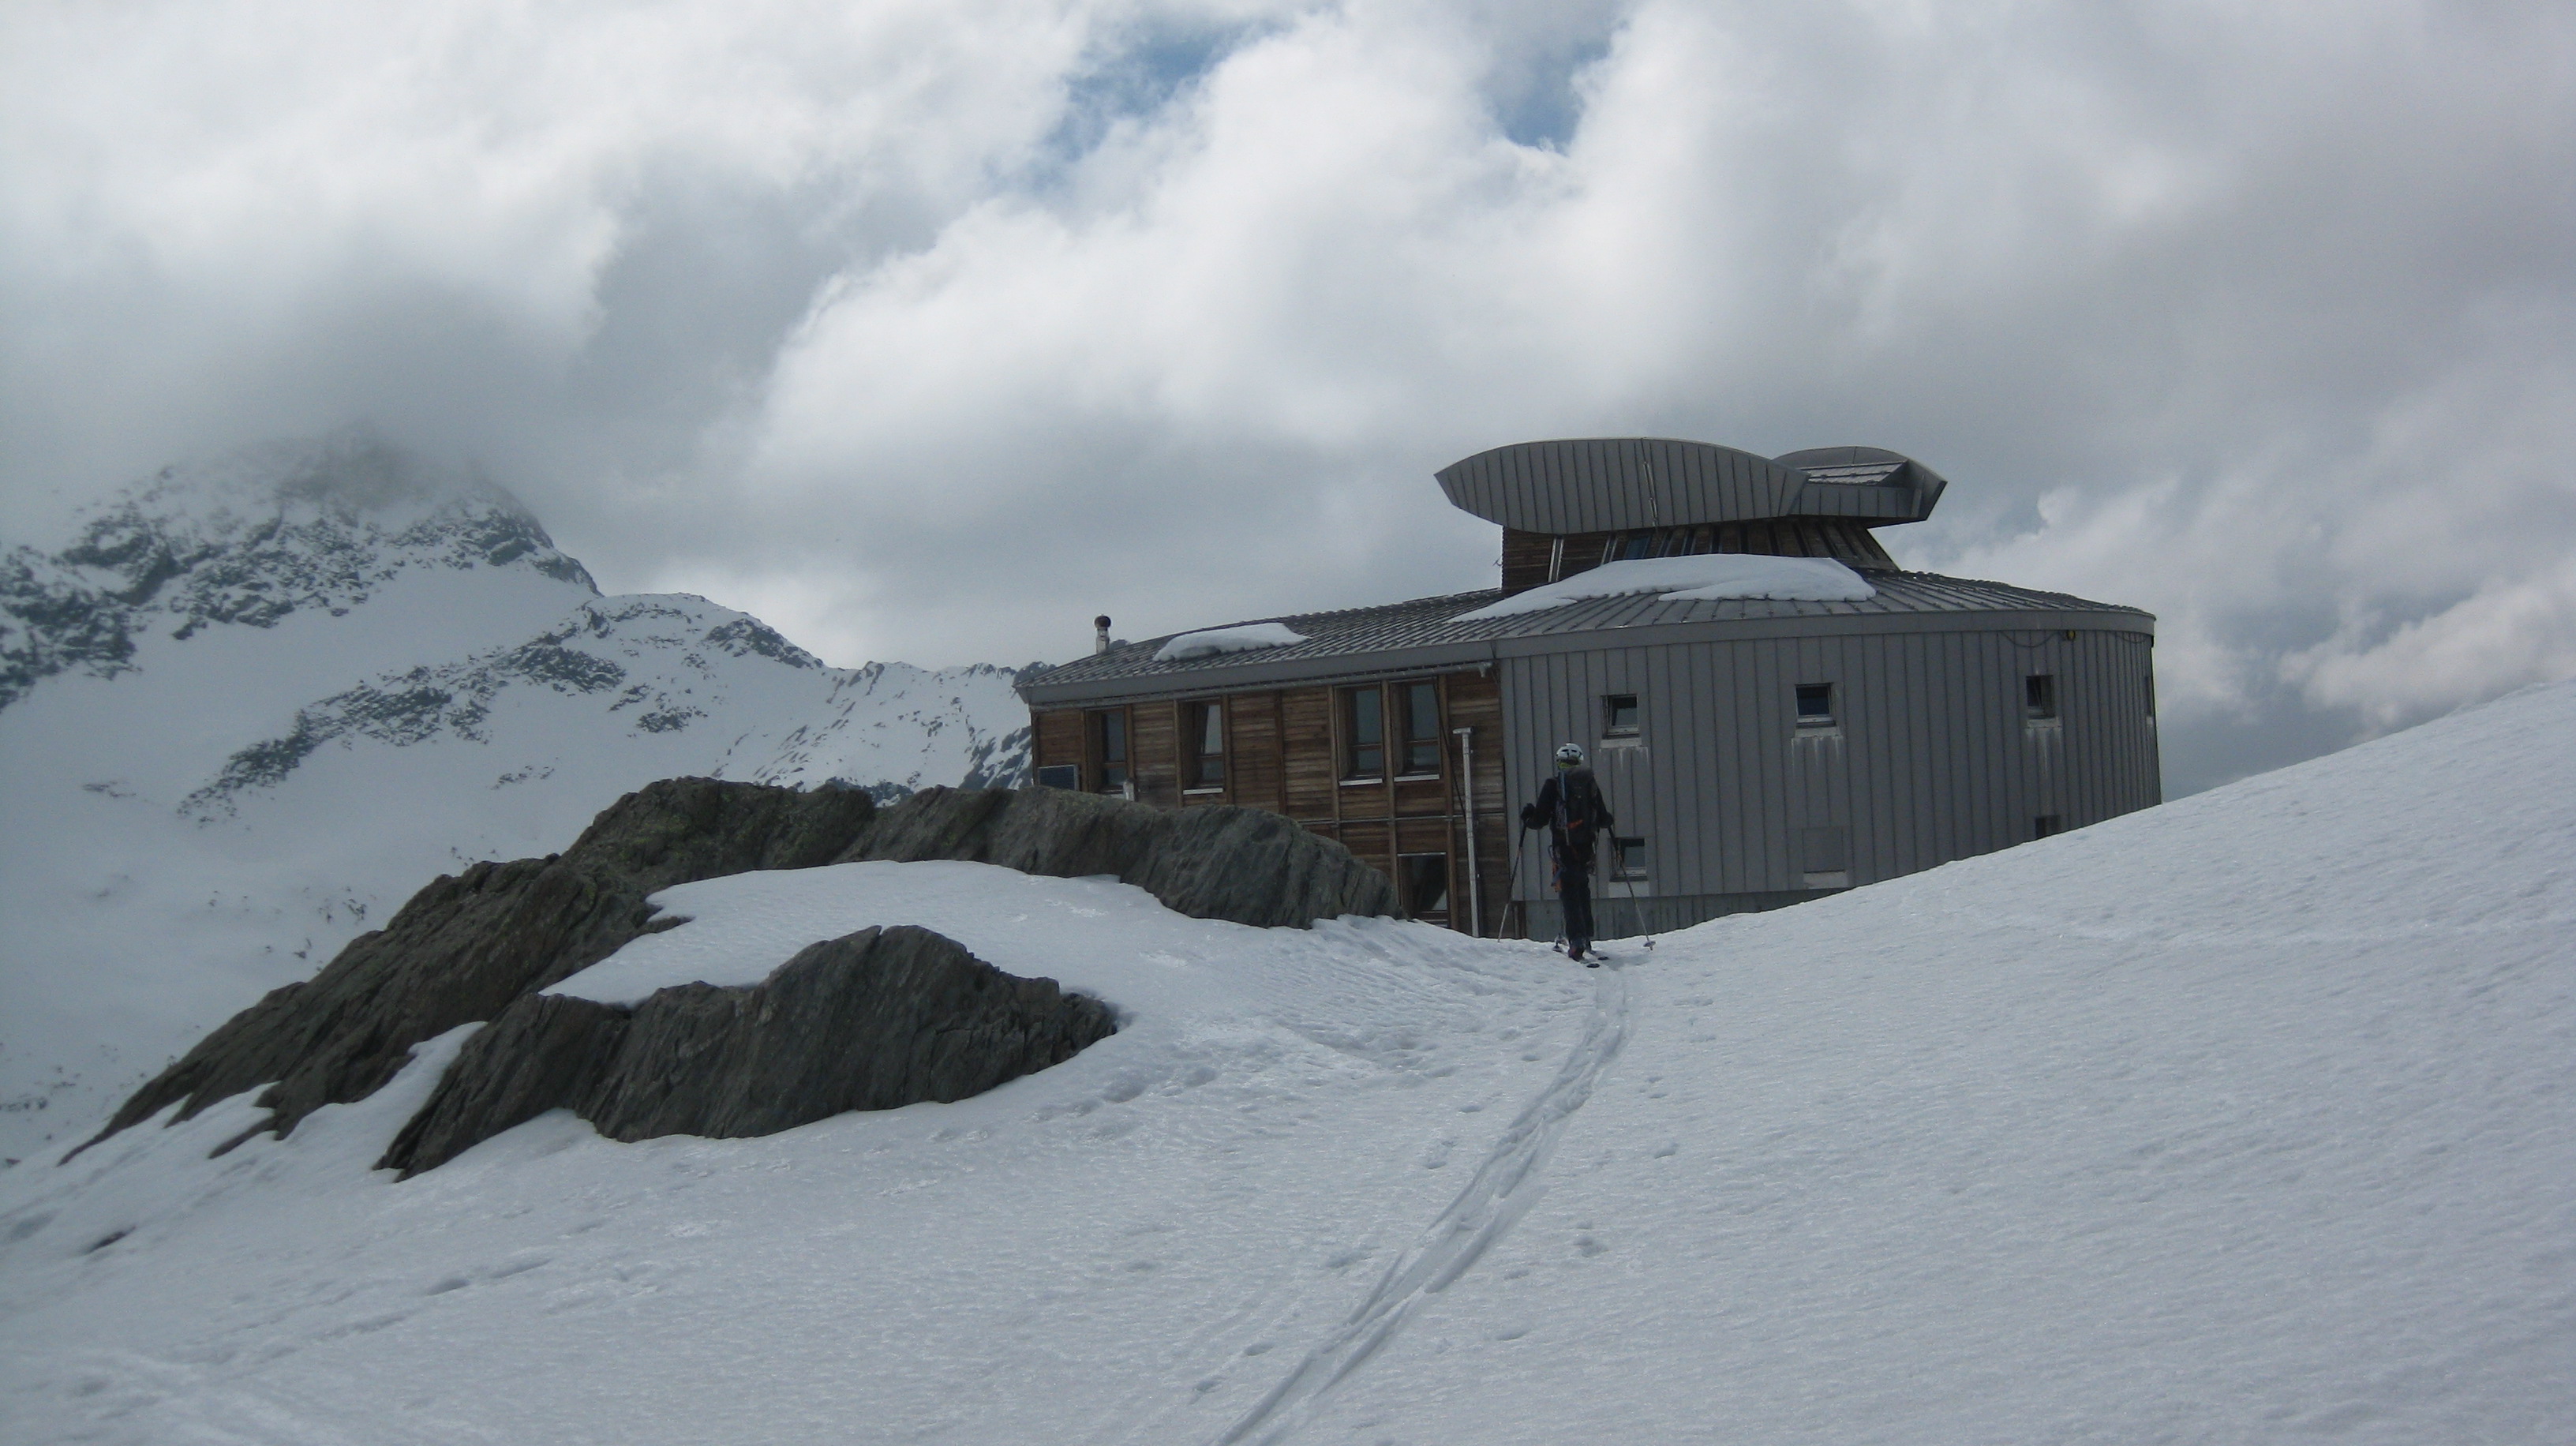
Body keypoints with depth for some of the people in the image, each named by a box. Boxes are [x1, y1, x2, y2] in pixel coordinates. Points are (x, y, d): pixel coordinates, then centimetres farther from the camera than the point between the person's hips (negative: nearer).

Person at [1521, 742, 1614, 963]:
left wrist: (1527, 819, 18)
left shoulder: (1552, 787, -5)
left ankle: (1576, 940, -16)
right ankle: (1587, 938, 24)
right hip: (1586, 848, 4)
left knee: (1569, 893, -4)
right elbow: (1603, 820, 8)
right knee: (1583, 891, 19)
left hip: (1564, 848, -4)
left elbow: (1540, 819, -5)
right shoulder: (1591, 785, 5)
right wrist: (1606, 821, 32)